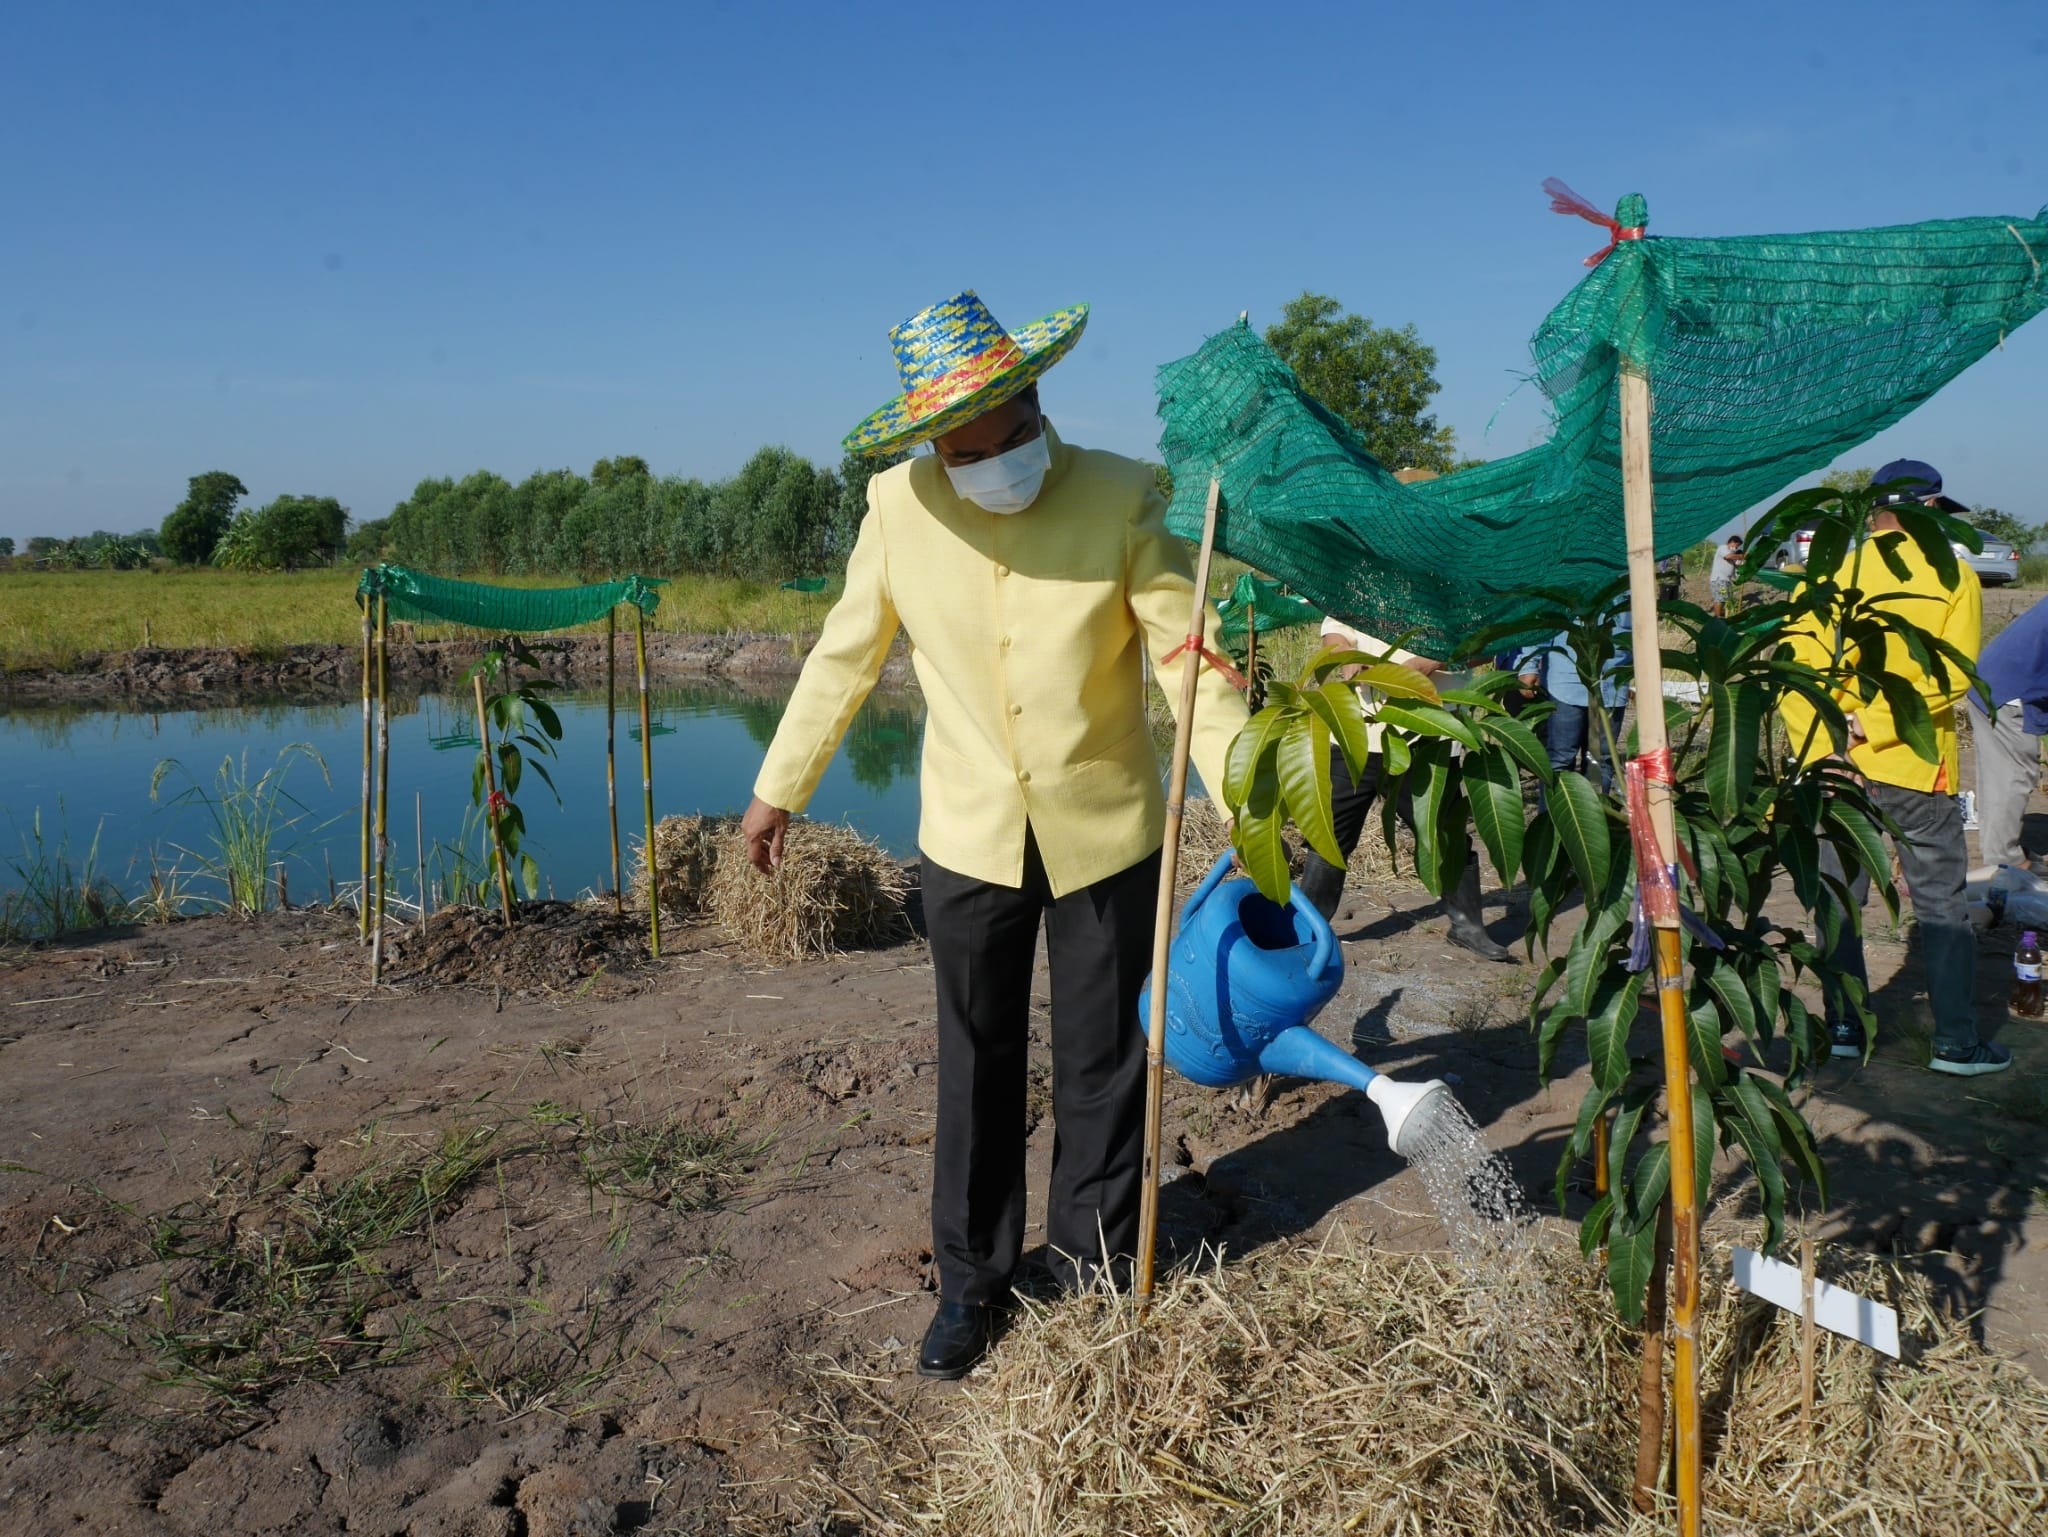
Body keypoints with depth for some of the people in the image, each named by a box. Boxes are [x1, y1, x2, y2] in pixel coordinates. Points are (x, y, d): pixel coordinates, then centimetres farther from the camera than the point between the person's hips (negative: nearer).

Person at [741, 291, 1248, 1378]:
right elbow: (844, 654, 3)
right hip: (969, 839, 1)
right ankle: (971, 1281, 30)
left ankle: (1094, 1271, 31)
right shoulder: (898, 506, -8)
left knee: (1102, 1064, 11)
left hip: (1106, 833, -1)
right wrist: (778, 787, 8)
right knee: (977, 1069, 13)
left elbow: (1190, 658, -12)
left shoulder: (1119, 497, -14)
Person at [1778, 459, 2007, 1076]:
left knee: (1839, 901, 11)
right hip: (1915, 770, -2)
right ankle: (1957, 1042, 10)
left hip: (1835, 769, 2)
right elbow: (1951, 677, -14)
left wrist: (1819, 748, -10)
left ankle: (1844, 1027, 16)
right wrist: (1876, 724, -13)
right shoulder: (1953, 579, -4)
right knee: (1941, 906, 7)